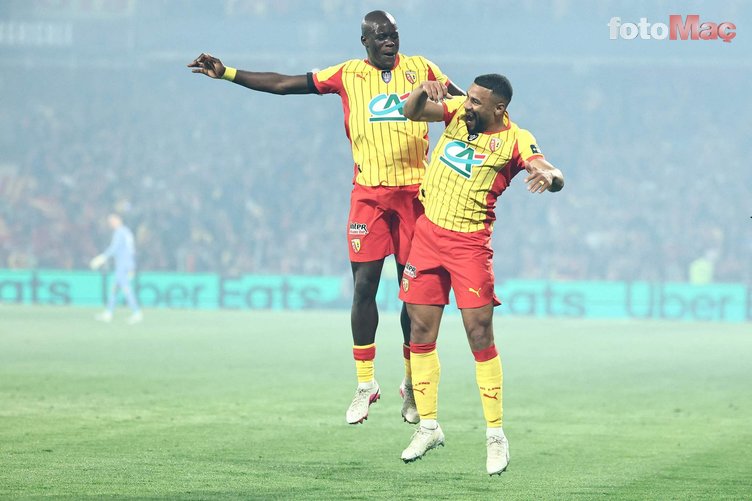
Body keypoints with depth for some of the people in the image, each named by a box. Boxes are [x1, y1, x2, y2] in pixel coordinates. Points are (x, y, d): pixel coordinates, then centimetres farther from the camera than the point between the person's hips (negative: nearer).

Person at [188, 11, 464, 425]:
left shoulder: (420, 69, 6)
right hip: (369, 193, 0)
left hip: (415, 192, 0)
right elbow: (284, 84, 4)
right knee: (364, 285, -6)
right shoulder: (348, 75, 5)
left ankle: (412, 384, 16)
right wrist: (227, 74, 0)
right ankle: (365, 384, 5)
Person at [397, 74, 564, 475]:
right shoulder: (457, 112, 1)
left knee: (480, 334, -9)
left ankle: (495, 435, 0)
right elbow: (411, 111, -4)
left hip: (469, 243, -5)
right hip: (428, 232, 5)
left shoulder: (514, 140, -13)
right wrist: (423, 92, -27)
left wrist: (549, 176, -48)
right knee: (421, 332, 6)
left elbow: (556, 177, -23)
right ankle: (428, 426, 18)